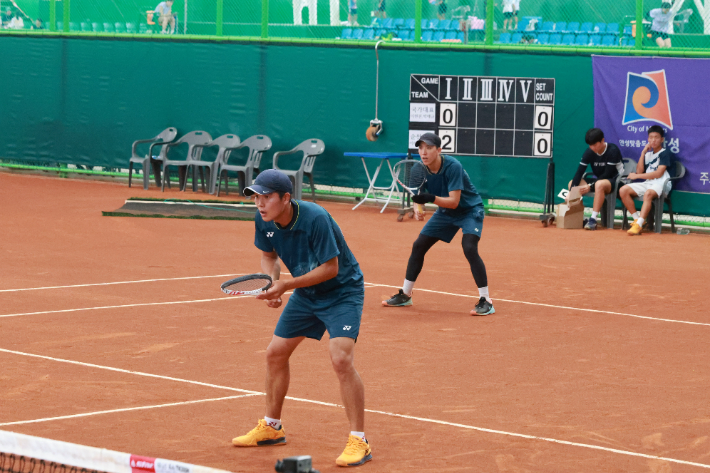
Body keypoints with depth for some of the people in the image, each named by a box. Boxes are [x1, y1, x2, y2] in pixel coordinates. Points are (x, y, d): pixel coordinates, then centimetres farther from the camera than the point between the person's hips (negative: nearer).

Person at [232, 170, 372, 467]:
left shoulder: (315, 219, -31)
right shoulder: (264, 221, -10)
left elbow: (330, 267, -27)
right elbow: (269, 255, 8)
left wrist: (285, 286, -29)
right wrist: (271, 281, -13)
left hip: (342, 291, -8)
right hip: (306, 294, 8)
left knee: (341, 359, -23)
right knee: (275, 353, 12)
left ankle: (359, 442, -15)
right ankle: (271, 428, 32)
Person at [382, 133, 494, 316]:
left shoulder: (453, 167, -31)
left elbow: (454, 202, -34)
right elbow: (420, 196, 1)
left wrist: (430, 198, -48)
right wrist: (417, 209, -21)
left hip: (470, 210, -7)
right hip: (445, 212, 7)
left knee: (469, 248, -27)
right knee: (418, 246, 4)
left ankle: (485, 301, -20)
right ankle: (405, 295, 20)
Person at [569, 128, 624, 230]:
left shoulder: (612, 150, -18)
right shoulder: (589, 152, -3)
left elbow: (607, 174, -21)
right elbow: (579, 172, -8)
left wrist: (591, 186, -25)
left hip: (614, 181, -7)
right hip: (598, 179, 7)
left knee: (599, 184, -39)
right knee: (572, 183, -7)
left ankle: (593, 219, -39)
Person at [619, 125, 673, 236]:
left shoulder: (665, 153, 0)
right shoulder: (648, 154, 21)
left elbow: (658, 173, -10)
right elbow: (639, 171, 12)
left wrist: (637, 176, -6)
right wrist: (643, 153, 7)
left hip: (659, 184, -7)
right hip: (646, 183, 7)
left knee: (648, 193, -40)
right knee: (623, 190, -14)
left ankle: (638, 225, -47)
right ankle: (637, 219, -11)